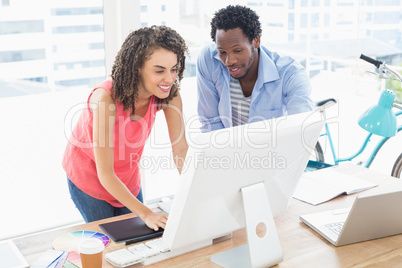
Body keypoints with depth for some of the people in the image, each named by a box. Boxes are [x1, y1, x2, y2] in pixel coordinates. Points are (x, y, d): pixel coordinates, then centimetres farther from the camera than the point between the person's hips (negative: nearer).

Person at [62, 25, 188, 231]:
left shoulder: (169, 93, -21)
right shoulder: (106, 98, -36)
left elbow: (180, 148, -16)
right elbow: (105, 173, -34)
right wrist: (146, 214, -41)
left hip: (128, 179, 5)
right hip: (89, 177, -4)